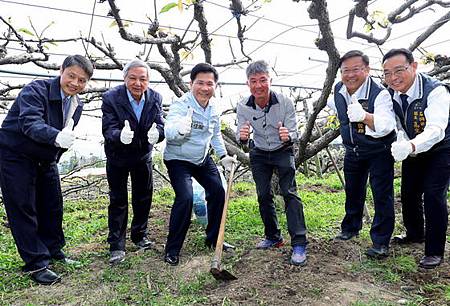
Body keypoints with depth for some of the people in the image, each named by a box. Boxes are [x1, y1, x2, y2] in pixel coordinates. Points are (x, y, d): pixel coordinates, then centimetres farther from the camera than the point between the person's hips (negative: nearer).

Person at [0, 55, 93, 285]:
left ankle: (53, 252, 29)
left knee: (52, 206, 12)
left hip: (45, 159, 7)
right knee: (23, 208, -1)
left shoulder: (77, 104, 2)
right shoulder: (36, 90, -20)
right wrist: (56, 137, -50)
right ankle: (35, 264, 8)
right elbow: (29, 122, -35)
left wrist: (65, 139, -11)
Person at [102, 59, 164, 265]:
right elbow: (108, 129, -28)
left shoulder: (155, 98, -12)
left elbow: (160, 124, -18)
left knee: (144, 197, 14)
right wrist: (120, 136, -52)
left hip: (143, 155, 4)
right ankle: (116, 246, 13)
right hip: (117, 156, -3)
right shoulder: (111, 98, -22)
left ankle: (139, 235, 33)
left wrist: (156, 134, -43)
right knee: (118, 200, 2)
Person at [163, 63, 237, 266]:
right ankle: (172, 249, -4)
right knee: (185, 198, -22)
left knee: (218, 192, 7)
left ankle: (213, 238, 26)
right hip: (178, 159, -7)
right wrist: (180, 129, -63)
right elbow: (168, 133, -41)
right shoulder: (180, 106, -25)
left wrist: (223, 156, 7)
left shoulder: (214, 106, -3)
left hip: (202, 158, 7)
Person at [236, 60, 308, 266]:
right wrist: (242, 137, -39)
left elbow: (294, 134, -20)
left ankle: (299, 244, -11)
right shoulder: (243, 106, -17)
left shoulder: (285, 102, -24)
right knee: (263, 196, 7)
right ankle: (273, 237, 24)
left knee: (289, 192, -15)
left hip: (283, 151, -3)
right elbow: (241, 139, -13)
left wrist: (288, 136, -45)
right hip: (259, 154, 3)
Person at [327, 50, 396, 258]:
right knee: (352, 192, 19)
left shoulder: (380, 93, -29)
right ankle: (351, 228, 39)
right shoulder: (338, 90, -10)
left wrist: (365, 116, -61)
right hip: (352, 152, 6)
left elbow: (385, 127, -45)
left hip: (378, 152, -6)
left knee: (382, 196, -5)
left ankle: (381, 243, 8)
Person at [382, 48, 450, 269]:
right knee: (408, 193, 13)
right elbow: (396, 126, -3)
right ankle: (414, 233, 38)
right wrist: (401, 145, -24)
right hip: (413, 150, 6)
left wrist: (410, 146, -61)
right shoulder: (390, 94, -11)